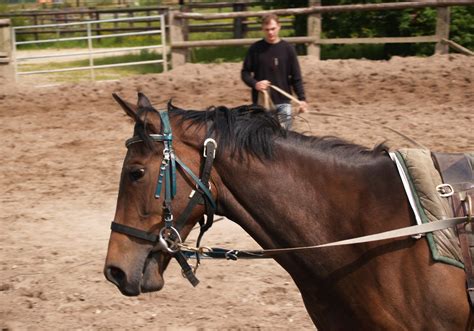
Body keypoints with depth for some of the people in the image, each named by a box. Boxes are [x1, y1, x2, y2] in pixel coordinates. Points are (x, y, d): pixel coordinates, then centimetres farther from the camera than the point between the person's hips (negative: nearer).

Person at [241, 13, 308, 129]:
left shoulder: (288, 49, 0)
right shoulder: (255, 49, -1)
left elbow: (296, 77, 2)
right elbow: (245, 72, 5)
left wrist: (302, 98, -6)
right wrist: (254, 84, -15)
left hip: (283, 102, 0)